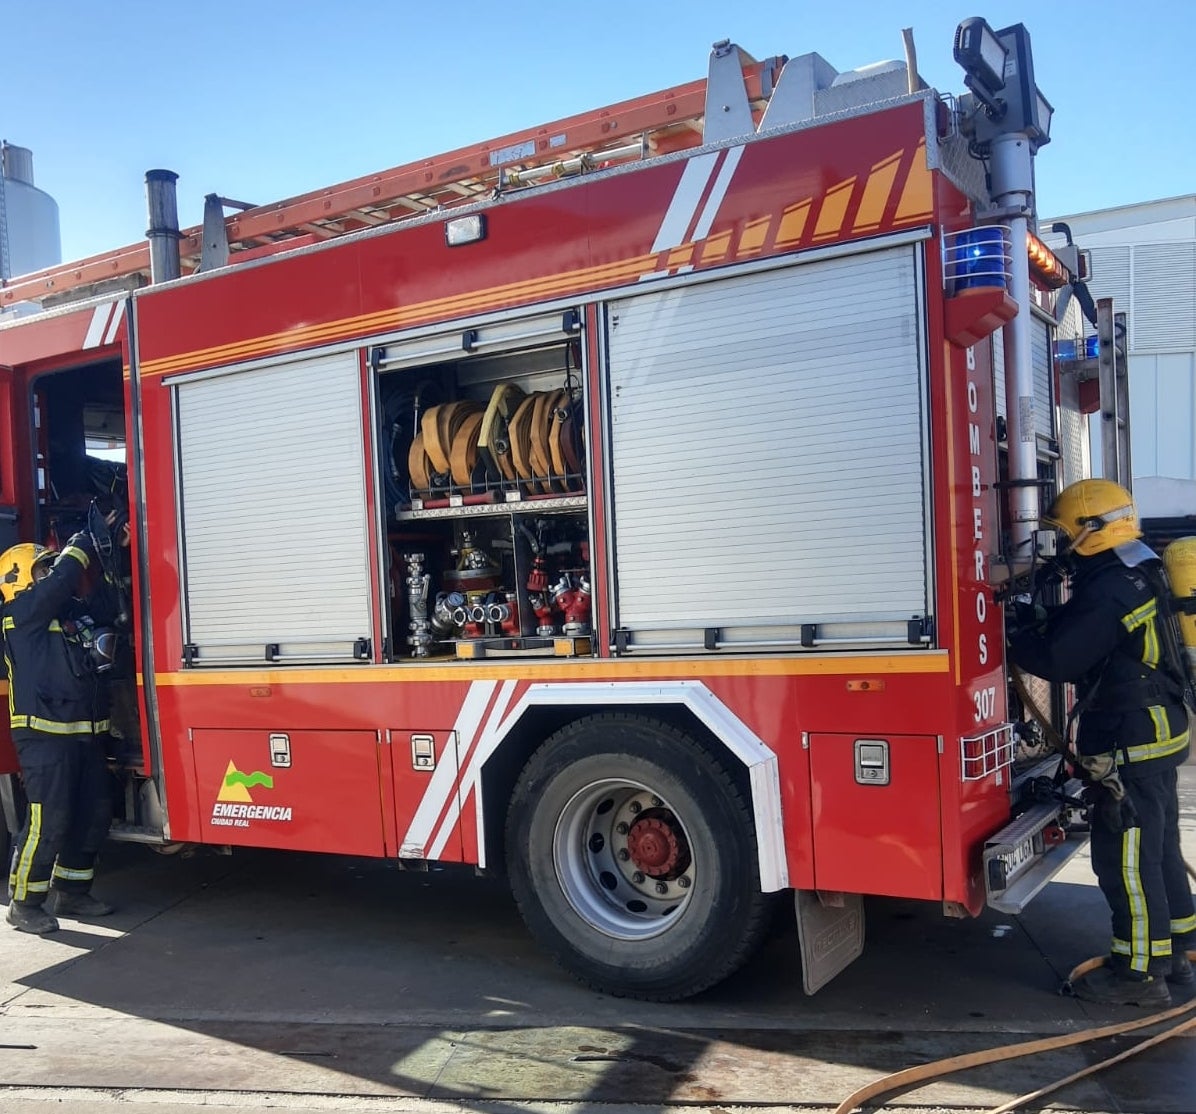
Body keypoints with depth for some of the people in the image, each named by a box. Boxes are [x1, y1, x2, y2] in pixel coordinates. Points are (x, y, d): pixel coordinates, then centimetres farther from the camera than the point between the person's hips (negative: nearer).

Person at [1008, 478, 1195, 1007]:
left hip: (1129, 746, -10)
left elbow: (1058, 659, -21)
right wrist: (1043, 620, 8)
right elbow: (1084, 634, 19)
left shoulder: (1107, 591, -21)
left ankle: (1140, 972, 6)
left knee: (1125, 860, -2)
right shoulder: (1138, 577, 11)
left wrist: (1014, 634, -7)